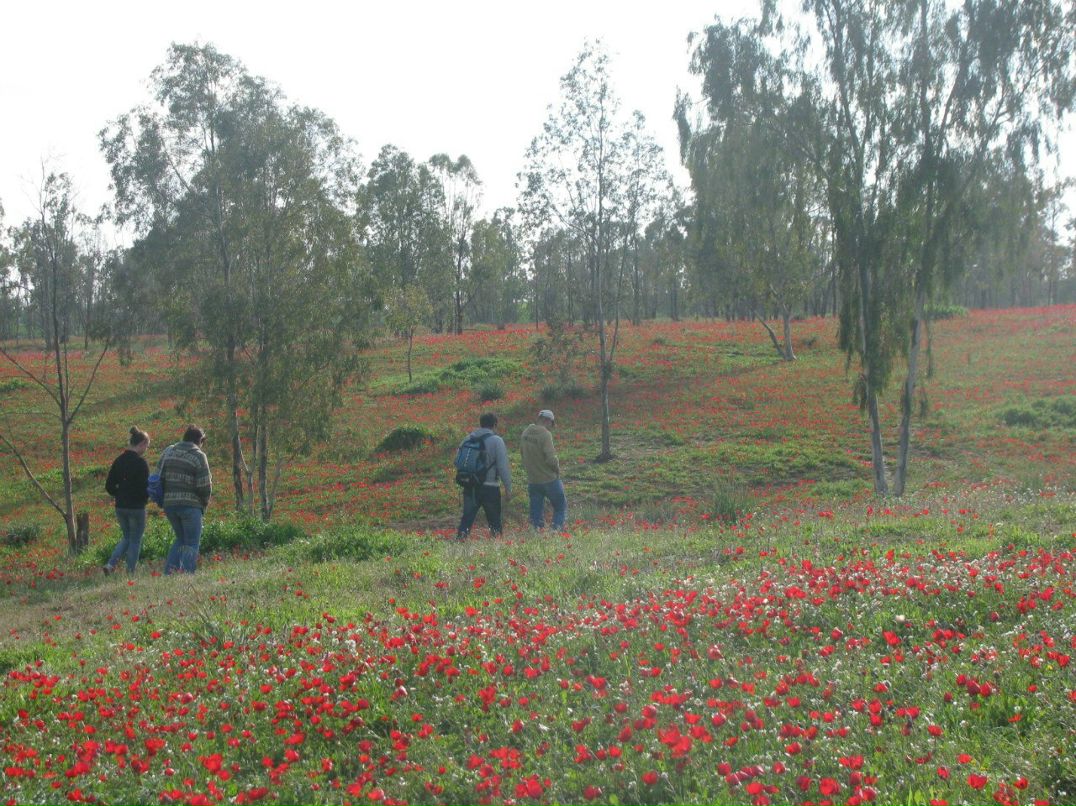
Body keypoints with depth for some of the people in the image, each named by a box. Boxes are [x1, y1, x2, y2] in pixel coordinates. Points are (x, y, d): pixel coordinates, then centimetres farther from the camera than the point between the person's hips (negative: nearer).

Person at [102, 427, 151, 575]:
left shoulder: (119, 460, 6)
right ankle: (130, 573, 7)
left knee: (126, 538, 20)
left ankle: (111, 564, 3)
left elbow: (109, 486, 8)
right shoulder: (140, 462, -14)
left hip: (120, 507, 6)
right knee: (135, 540, 6)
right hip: (136, 507, -6)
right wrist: (146, 497, 6)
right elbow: (144, 487, -15)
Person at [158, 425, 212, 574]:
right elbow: (204, 487, -9)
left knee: (181, 538, 21)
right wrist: (205, 503, 9)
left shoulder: (168, 451, 9)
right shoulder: (199, 456, -7)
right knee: (191, 543, 4)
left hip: (169, 503, 5)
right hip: (190, 505, -5)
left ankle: (169, 570, 9)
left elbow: (158, 477, 6)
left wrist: (164, 496, 15)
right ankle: (185, 573, -7)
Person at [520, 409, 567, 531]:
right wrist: (557, 469, -7)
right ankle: (557, 528, 4)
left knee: (536, 510, 13)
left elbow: (522, 451, 14)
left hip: (532, 480, 6)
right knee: (561, 506, 11)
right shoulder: (545, 434, -20)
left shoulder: (526, 432, 1)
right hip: (548, 479, -6)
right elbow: (551, 458, -26)